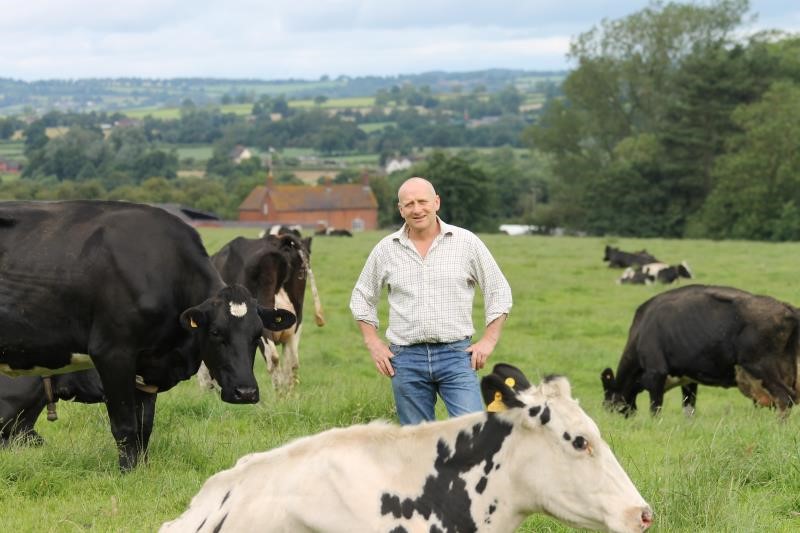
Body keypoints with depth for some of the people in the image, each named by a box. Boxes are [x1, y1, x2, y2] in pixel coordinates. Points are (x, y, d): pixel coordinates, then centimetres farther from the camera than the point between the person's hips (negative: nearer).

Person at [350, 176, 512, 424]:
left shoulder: (467, 242, 2)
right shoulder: (386, 249, 6)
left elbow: (499, 291, 9)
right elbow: (362, 298, 18)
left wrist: (488, 340, 1)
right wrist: (374, 344, 8)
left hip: (456, 354, -2)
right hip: (406, 359, 2)